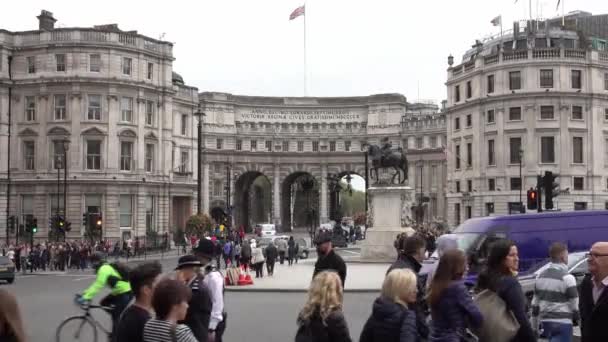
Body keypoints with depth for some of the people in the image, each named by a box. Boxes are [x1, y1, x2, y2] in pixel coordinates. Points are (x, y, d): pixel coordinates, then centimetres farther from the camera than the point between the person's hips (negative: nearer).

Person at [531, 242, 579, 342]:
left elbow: (535, 304, 13)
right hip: (563, 324, -7)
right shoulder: (567, 277, -13)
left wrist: (534, 328, 20)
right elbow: (576, 306, -12)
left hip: (546, 322, 7)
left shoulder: (541, 276, 8)